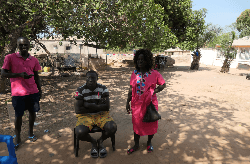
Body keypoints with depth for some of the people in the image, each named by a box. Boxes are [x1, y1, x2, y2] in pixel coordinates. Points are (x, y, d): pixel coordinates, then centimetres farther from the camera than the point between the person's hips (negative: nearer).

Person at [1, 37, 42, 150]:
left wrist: (40, 90, 11)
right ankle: (17, 138, 24)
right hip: (18, 93, -3)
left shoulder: (34, 60, 6)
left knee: (32, 112, 11)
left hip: (33, 92, 3)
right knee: (18, 115, 7)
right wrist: (19, 74, -20)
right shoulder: (10, 58, -3)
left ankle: (30, 133, 31)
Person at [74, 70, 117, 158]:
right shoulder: (80, 90, -6)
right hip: (85, 115, 0)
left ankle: (100, 141, 8)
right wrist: (98, 106, -11)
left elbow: (107, 106, -11)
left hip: (101, 114, 1)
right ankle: (93, 142, 7)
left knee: (112, 128, -27)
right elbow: (78, 110, -12)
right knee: (79, 133, -30)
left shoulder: (103, 88, -3)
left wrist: (88, 105, -17)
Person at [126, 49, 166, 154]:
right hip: (137, 104, 2)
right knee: (136, 124, 14)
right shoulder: (134, 74, 1)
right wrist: (128, 102, 4)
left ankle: (149, 142, 40)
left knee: (150, 123, 14)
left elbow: (163, 84, 1)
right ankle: (136, 145, 33)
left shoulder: (154, 74, -8)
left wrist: (153, 92, -15)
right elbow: (131, 89, 6)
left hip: (150, 103, -2)